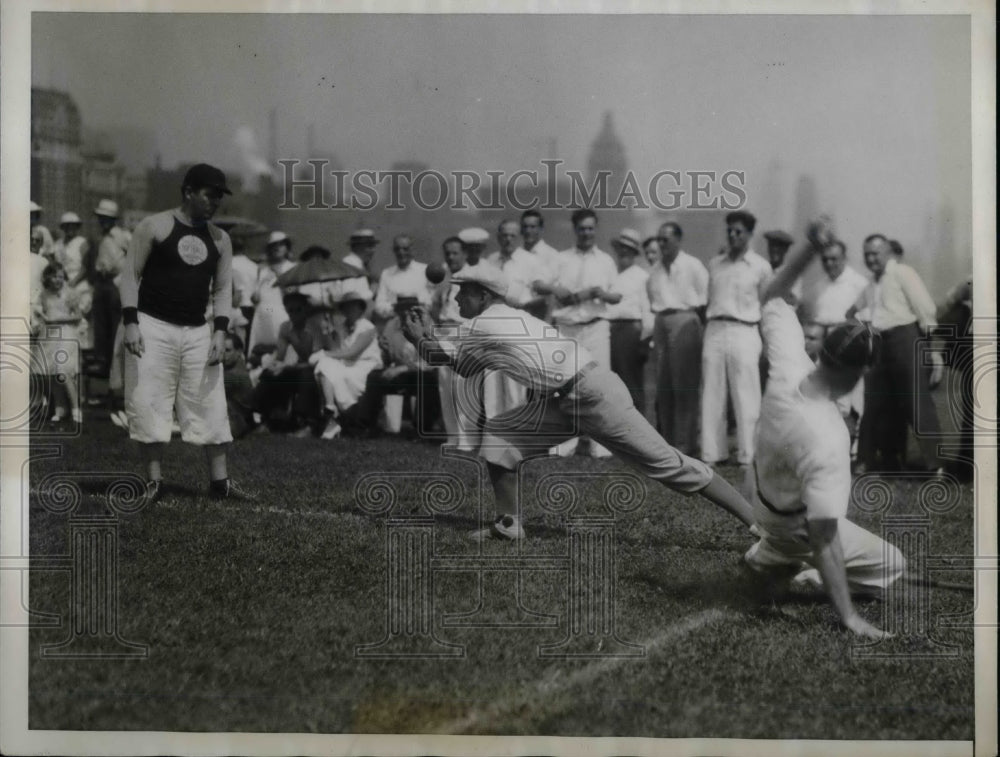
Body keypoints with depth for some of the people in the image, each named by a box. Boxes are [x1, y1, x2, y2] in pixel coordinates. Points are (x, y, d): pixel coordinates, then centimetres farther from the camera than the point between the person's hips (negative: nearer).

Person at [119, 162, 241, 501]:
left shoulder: (220, 239, 10)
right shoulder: (154, 226, -2)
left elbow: (223, 289, 11)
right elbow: (131, 274, -3)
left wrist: (219, 332, -1)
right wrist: (131, 323, -12)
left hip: (198, 332, 4)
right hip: (153, 327, -4)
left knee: (210, 403, 1)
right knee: (149, 402, -4)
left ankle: (219, 479, 6)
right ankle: (154, 480, 4)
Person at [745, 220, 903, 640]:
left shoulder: (788, 368, -27)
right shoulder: (827, 440, -42)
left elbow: (771, 299, -7)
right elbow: (824, 538, -39)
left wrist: (811, 247, -13)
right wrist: (849, 617, -35)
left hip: (765, 498, 7)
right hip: (797, 524, -7)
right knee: (891, 564, 3)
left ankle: (770, 556, 28)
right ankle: (804, 577, -1)